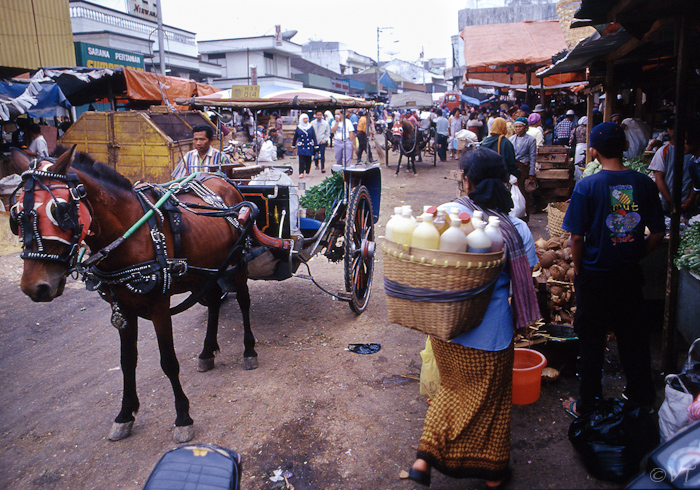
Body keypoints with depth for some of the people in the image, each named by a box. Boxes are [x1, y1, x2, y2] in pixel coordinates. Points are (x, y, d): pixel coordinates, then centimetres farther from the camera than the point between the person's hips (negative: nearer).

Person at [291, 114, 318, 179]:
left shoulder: (310, 127, 4)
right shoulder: (298, 128, 4)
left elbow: (314, 137, 5)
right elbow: (295, 137, 13)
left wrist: (316, 145, 3)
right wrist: (293, 145, 17)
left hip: (309, 146, 1)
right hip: (301, 147, -1)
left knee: (308, 160, 5)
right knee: (301, 160, -9)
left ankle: (307, 172, 16)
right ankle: (301, 173, -11)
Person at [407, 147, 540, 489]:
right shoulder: (515, 228, -14)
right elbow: (524, 279, -5)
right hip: (490, 329, -2)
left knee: (451, 388, 26)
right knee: (490, 399, 19)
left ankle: (424, 458, 21)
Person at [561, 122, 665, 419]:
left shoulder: (587, 186, -15)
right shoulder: (644, 183, -4)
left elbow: (577, 237, -14)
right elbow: (658, 232, 1)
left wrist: (578, 269, 0)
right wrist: (635, 256, 14)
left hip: (595, 275, -3)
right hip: (630, 274, 4)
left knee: (591, 339, 9)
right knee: (633, 336, 19)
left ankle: (587, 405, 22)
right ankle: (642, 397, 35)